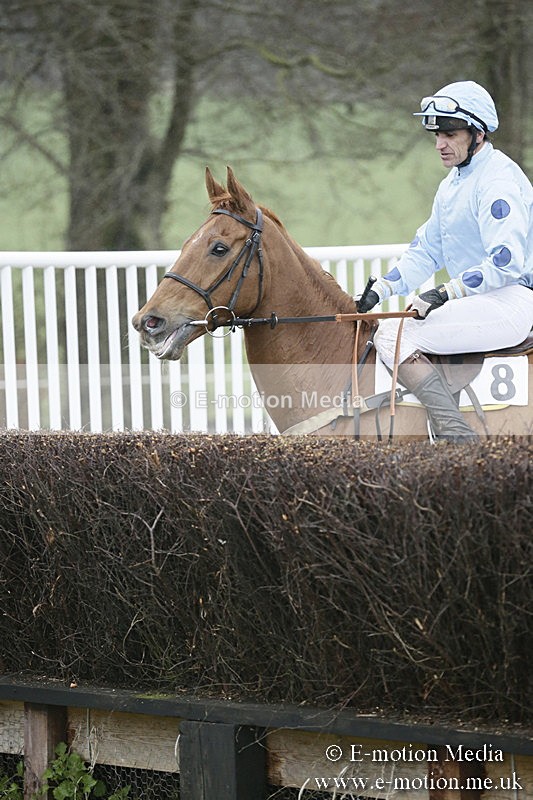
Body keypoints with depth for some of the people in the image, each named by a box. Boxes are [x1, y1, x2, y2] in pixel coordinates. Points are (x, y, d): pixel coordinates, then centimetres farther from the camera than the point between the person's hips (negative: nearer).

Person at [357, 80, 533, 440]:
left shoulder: (497, 180, -14)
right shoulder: (453, 183, 18)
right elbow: (427, 250, 23)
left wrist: (445, 294, -27)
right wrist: (381, 290, 9)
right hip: (480, 300, 11)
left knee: (394, 336, -19)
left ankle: (458, 437, -25)